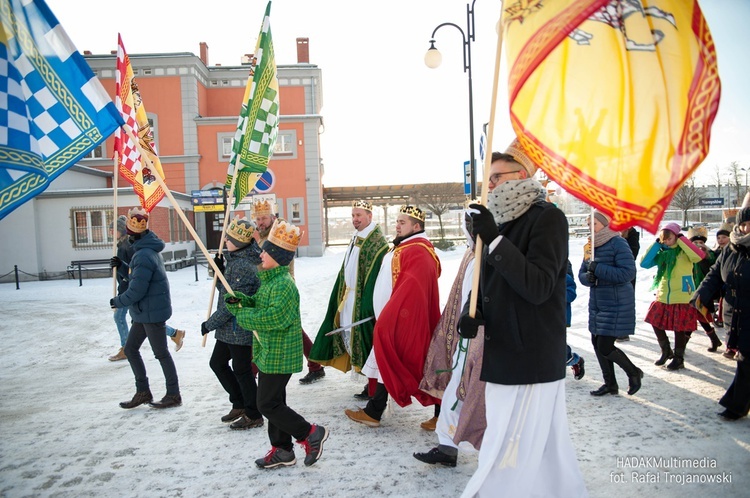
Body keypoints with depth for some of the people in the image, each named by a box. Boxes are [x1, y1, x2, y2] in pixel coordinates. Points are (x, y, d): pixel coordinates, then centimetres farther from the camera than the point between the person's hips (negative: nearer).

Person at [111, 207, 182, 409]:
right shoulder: (147, 250, 7)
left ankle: (173, 395, 15)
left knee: (161, 353, 2)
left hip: (152, 313, -10)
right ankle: (143, 392, 25)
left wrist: (118, 301, -8)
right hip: (144, 312, 10)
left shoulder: (143, 255, -24)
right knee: (130, 349, 16)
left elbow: (136, 290, -22)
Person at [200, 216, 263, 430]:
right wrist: (220, 270, 2)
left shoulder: (243, 266, -23)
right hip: (228, 328, 10)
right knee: (217, 363, 20)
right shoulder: (235, 260, 9)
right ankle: (239, 404, 33)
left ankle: (253, 415, 19)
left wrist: (210, 323, -14)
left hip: (240, 328, -10)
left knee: (241, 370, 3)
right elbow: (225, 291, 16)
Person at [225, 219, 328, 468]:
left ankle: (310, 433, 11)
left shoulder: (283, 284, -22)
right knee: (274, 402, 17)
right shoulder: (269, 279, 10)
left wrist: (243, 315, -19)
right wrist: (242, 300, -2)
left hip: (278, 356, -10)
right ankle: (282, 450, 30)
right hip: (268, 354, 10)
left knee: (268, 404, -3)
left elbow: (274, 317, -30)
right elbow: (260, 305, 18)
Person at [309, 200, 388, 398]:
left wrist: (368, 304, -24)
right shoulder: (356, 239, 15)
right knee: (348, 335, 13)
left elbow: (376, 276, -19)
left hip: (363, 300, -9)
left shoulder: (377, 241, -13)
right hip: (349, 298, 9)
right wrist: (343, 294, 15)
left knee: (365, 340, -3)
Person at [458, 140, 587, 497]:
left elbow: (538, 287, -20)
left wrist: (494, 240, -24)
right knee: (547, 449, 19)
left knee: (506, 460, -6)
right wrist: (471, 314, -4)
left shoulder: (548, 218, -9)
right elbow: (484, 284, 17)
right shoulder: (501, 224, 14)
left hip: (531, 363, -8)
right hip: (502, 359, 8)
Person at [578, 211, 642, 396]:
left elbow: (628, 273, -23)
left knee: (605, 347, -6)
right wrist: (588, 277, -13)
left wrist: (598, 269, -24)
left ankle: (634, 373, 21)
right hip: (597, 303, 8)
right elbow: (582, 272, 10)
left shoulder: (618, 243, -14)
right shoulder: (592, 245, 7)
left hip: (616, 304, -7)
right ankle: (610, 384, 29)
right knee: (597, 344, 12)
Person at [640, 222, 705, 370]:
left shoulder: (684, 251, -9)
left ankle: (678, 358, 21)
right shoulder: (661, 253, 5)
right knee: (656, 323, 12)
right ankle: (666, 351, 33)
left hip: (683, 298, -5)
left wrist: (681, 239, -21)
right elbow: (644, 263, -5)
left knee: (680, 329, 4)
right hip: (662, 298, 5)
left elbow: (699, 256, -29)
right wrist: (656, 244, -7)